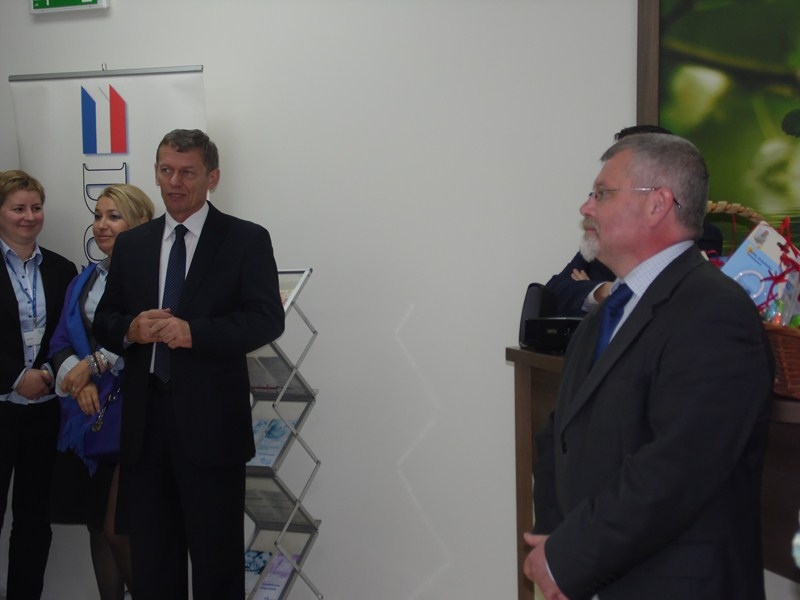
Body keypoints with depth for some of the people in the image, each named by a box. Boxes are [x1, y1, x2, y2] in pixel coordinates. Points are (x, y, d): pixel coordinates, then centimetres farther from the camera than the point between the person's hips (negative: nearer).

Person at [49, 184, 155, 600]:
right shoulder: (84, 281, 16)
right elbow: (61, 344, 9)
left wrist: (96, 362, -12)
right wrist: (78, 379, -10)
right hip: (87, 416, 6)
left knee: (118, 530, -6)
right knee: (97, 527, 11)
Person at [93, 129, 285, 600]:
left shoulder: (246, 240, 0)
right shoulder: (130, 244, 13)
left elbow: (268, 319, -9)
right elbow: (104, 322, 14)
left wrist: (193, 331, -20)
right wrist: (130, 330, -9)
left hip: (210, 420, -4)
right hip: (144, 419, 4)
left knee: (217, 557, 6)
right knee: (151, 554, 13)